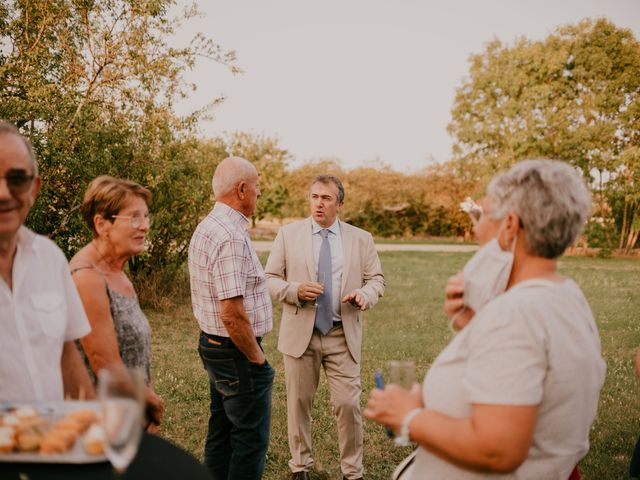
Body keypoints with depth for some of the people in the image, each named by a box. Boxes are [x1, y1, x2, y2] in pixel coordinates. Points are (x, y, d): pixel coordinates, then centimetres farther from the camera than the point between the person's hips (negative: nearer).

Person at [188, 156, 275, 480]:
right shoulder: (231, 237, -23)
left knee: (221, 434, 19)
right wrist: (257, 358, -14)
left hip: (212, 345, 10)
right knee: (251, 441, 3)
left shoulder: (205, 228, 10)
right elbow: (233, 313, -27)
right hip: (236, 353, -10)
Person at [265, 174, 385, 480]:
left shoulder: (361, 239, 5)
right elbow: (270, 279, 2)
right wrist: (296, 290, -18)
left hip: (343, 335, 0)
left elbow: (377, 279, 7)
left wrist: (365, 294, -16)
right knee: (298, 403, 10)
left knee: (348, 404, 0)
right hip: (300, 333, 0)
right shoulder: (288, 234, 2)